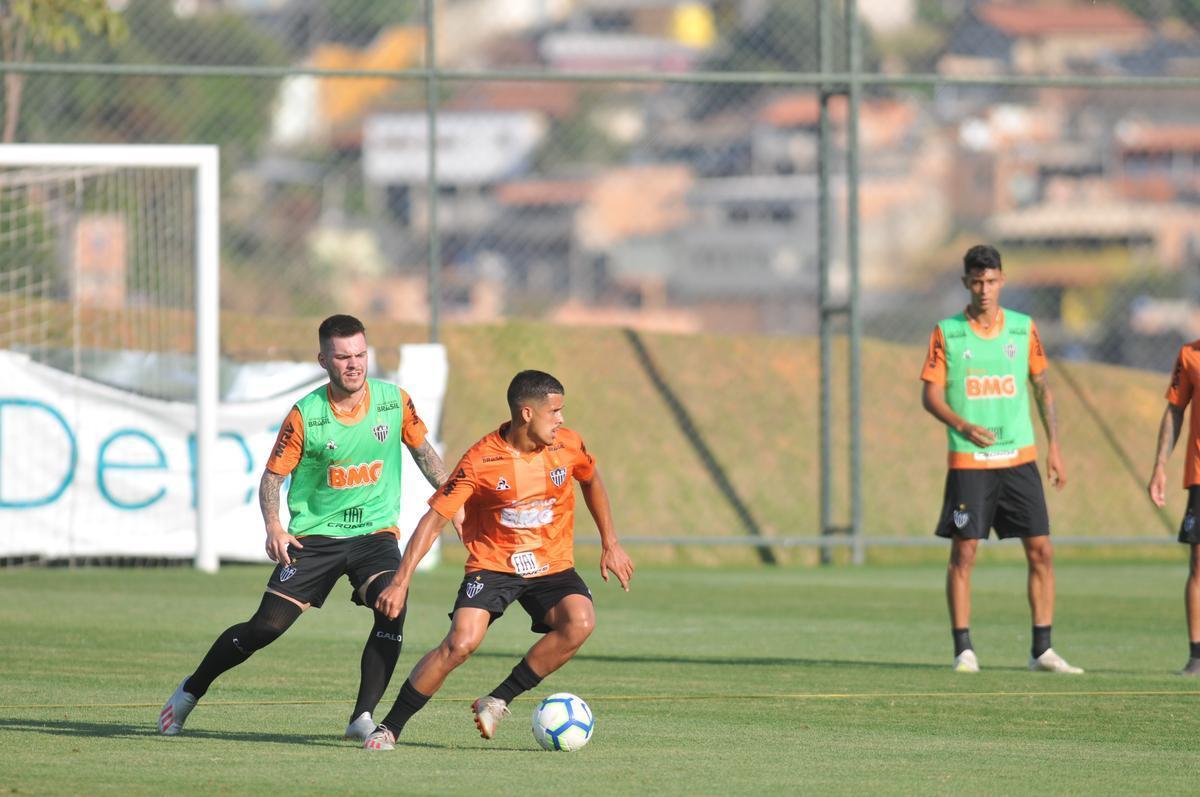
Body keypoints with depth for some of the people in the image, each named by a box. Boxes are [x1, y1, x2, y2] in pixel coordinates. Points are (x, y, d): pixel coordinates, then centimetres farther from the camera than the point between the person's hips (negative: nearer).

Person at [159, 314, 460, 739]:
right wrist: (273, 526, -21)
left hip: (375, 532, 2)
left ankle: (362, 718, -21)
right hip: (315, 534, -2)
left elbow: (421, 449, 13)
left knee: (392, 606, -27)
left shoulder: (394, 401, -5)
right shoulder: (306, 415, -12)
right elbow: (273, 475, -5)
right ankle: (191, 691, 17)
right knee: (267, 625, -6)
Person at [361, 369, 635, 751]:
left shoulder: (567, 445, -4)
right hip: (492, 565, -3)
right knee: (461, 643, -25)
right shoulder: (481, 461, -16)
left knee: (580, 622, -27)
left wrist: (610, 544, 20)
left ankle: (498, 701, -13)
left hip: (553, 566, 3)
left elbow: (592, 482, 20)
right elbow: (434, 519, -14)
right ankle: (389, 727, -8)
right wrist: (401, 581, -20)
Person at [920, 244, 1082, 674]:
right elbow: (931, 394, -1)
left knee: (1040, 551, -2)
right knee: (963, 553, -4)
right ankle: (963, 649, 4)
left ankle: (1042, 649, 5)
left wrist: (1054, 447, 8)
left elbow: (1042, 388, 14)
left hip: (1019, 458, 2)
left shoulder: (1023, 329, 7)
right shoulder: (946, 333, 0)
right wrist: (964, 426, -19)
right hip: (968, 461, -2)